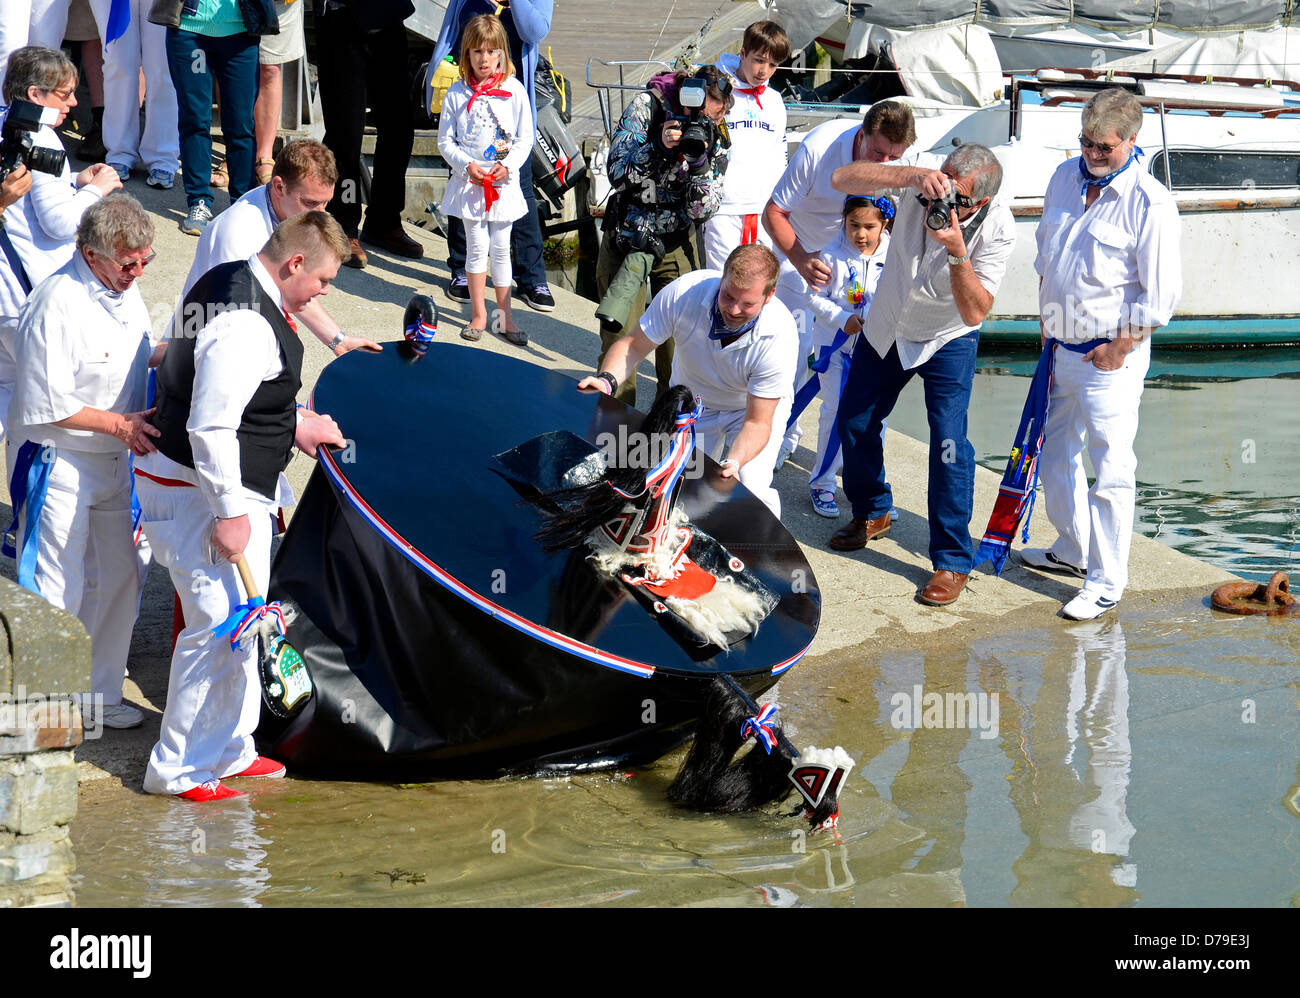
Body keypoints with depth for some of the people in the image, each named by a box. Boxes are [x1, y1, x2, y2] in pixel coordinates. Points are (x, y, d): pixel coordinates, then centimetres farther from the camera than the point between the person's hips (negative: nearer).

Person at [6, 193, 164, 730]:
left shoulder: (123, 288, 3)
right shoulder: (58, 303, -24)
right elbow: (46, 404, -23)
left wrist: (168, 353, 0)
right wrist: (119, 424, -21)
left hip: (112, 461, 9)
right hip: (56, 464, -9)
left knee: (118, 577, 15)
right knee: (56, 592, -3)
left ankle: (98, 694, 29)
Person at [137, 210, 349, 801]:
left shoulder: (229, 284, 9)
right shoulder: (246, 326, -25)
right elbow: (210, 427, -28)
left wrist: (293, 425, 25)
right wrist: (229, 512, -24)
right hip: (202, 493, -11)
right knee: (220, 624, -5)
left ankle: (228, 750, 30)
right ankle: (178, 768, 6)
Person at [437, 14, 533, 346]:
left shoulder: (513, 90, -3)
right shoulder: (457, 93, -3)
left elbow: (525, 138, 1)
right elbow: (445, 140, 0)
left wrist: (508, 165, -13)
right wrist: (467, 165, -13)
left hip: (504, 181, 1)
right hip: (469, 180, -1)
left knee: (501, 249, 6)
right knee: (477, 247, 2)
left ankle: (503, 315, 15)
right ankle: (478, 315, 12)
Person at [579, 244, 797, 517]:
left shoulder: (779, 337, -34)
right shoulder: (684, 293, -31)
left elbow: (757, 421, -30)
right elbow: (633, 345, -18)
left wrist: (733, 462, -49)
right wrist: (607, 380, -38)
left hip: (758, 405, -2)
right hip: (692, 401, 2)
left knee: (750, 491, -23)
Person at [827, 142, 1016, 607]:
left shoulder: (997, 229, -30)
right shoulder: (923, 175, -26)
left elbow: (975, 311, -33)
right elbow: (842, 179, -36)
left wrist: (957, 252, -47)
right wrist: (911, 176, -49)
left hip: (948, 340, -4)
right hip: (886, 326, 4)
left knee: (949, 441, -15)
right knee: (854, 422, 14)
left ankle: (953, 561, -3)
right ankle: (871, 512, 41)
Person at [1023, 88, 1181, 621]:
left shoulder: (1150, 204, -16)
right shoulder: (1065, 177, 5)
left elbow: (1161, 294, -14)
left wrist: (1121, 347, -12)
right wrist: (1047, 323, 15)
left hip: (1111, 356, -7)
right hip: (1061, 348, 8)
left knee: (1111, 470, -4)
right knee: (1054, 452, 19)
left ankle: (1106, 581, 3)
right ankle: (1072, 550, 37)